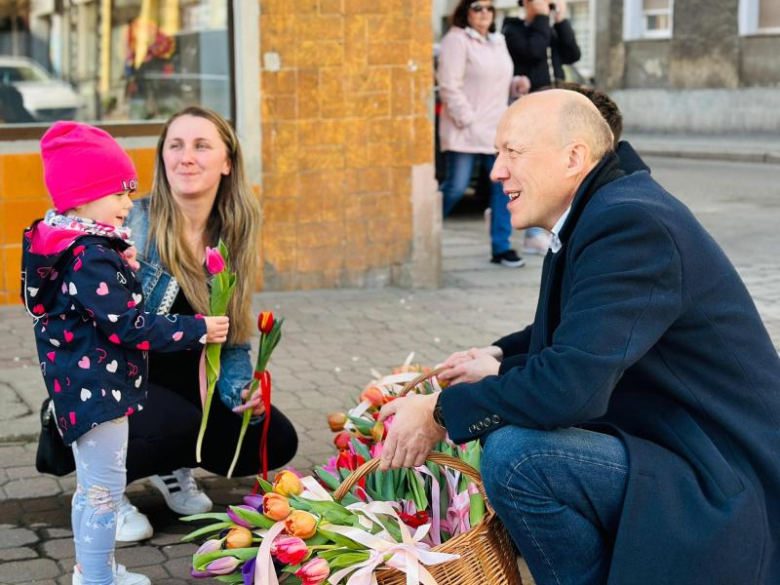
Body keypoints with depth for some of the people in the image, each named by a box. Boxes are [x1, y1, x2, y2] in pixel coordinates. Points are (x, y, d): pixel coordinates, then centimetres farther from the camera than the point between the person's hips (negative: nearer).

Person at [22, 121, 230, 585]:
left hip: (82, 386, 11)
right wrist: (198, 330, -19)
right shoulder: (91, 258, -23)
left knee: (92, 486, 22)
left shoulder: (76, 246, 7)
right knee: (104, 491, 0)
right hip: (97, 390, -11)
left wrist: (123, 267, 2)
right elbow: (129, 327, -25)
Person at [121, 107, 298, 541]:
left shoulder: (234, 240, 1)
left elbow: (233, 341, 3)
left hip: (185, 382, 6)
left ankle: (173, 466, 20)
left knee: (276, 441, -8)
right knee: (179, 424, -36)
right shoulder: (131, 224, -17)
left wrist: (244, 390, -16)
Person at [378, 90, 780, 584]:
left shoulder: (630, 225, -21)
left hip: (730, 503, -10)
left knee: (514, 454, -25)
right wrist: (502, 369, 7)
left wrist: (440, 413, -17)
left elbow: (571, 385, -29)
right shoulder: (606, 211, 9)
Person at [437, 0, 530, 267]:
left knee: (505, 185, 1)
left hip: (496, 130, 7)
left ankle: (501, 247, 8)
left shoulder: (498, 42, 18)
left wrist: (516, 84, 6)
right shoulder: (456, 40, -8)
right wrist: (466, 119, -19)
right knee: (456, 187, -8)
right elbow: (449, 85, -15)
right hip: (465, 131, -7)